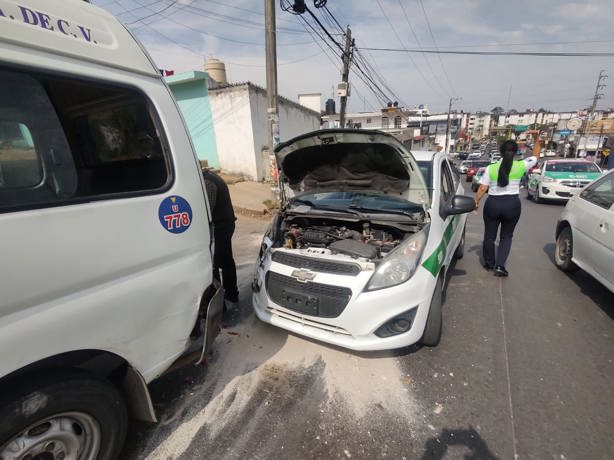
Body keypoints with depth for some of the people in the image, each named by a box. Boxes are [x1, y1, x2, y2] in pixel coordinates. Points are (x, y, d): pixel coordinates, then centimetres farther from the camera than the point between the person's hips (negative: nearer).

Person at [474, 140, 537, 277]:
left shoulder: (491, 168, -5)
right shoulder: (520, 166, -4)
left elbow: (482, 189, -6)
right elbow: (534, 158, 16)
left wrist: (476, 201, 6)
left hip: (492, 204, 0)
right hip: (512, 204, 0)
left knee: (489, 235, 13)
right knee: (506, 236, 12)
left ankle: (489, 263, 27)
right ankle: (500, 266, 2)